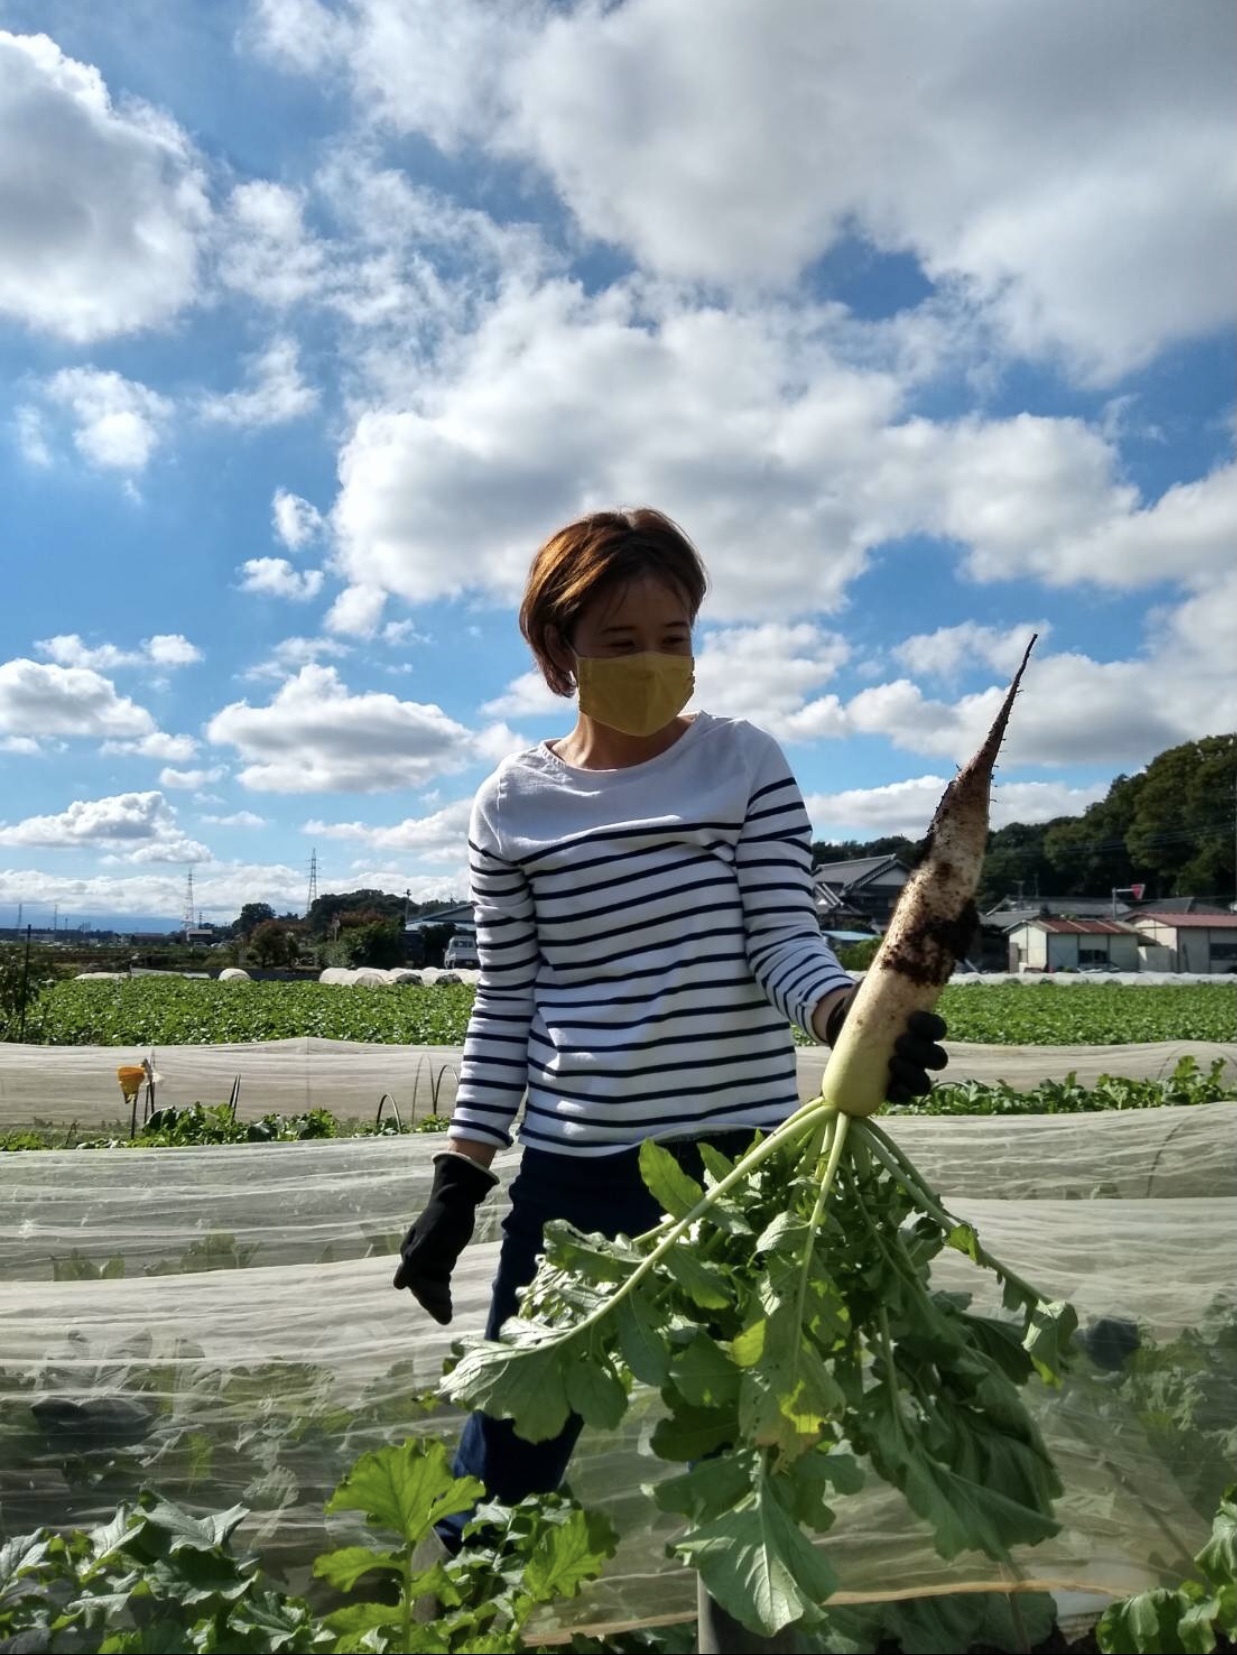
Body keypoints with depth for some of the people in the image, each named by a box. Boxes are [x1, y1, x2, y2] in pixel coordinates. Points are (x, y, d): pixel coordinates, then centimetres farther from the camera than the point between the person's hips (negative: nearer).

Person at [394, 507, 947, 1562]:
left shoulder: (747, 765, -1)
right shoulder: (513, 805, 1)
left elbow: (785, 942, -7)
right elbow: (505, 1007, 4)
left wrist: (850, 1017, -29)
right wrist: (458, 1183, 2)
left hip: (741, 1153, 0)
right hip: (574, 1167, 1)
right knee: (507, 1452, 10)